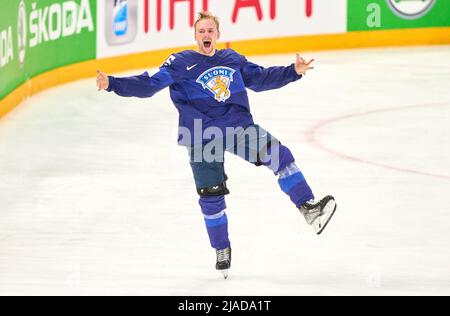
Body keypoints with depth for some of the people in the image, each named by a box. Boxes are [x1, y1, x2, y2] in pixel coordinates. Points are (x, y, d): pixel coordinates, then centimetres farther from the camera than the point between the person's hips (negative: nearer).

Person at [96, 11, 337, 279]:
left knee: (279, 155, -17)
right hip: (203, 138, -3)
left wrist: (294, 72, 14)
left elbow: (260, 78, 23)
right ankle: (222, 250, 17)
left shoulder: (233, 60, 11)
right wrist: (112, 84, -19)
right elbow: (149, 85, -8)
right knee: (211, 195, -2)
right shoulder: (181, 63, -2)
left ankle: (308, 208, -11)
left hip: (239, 126, 3)